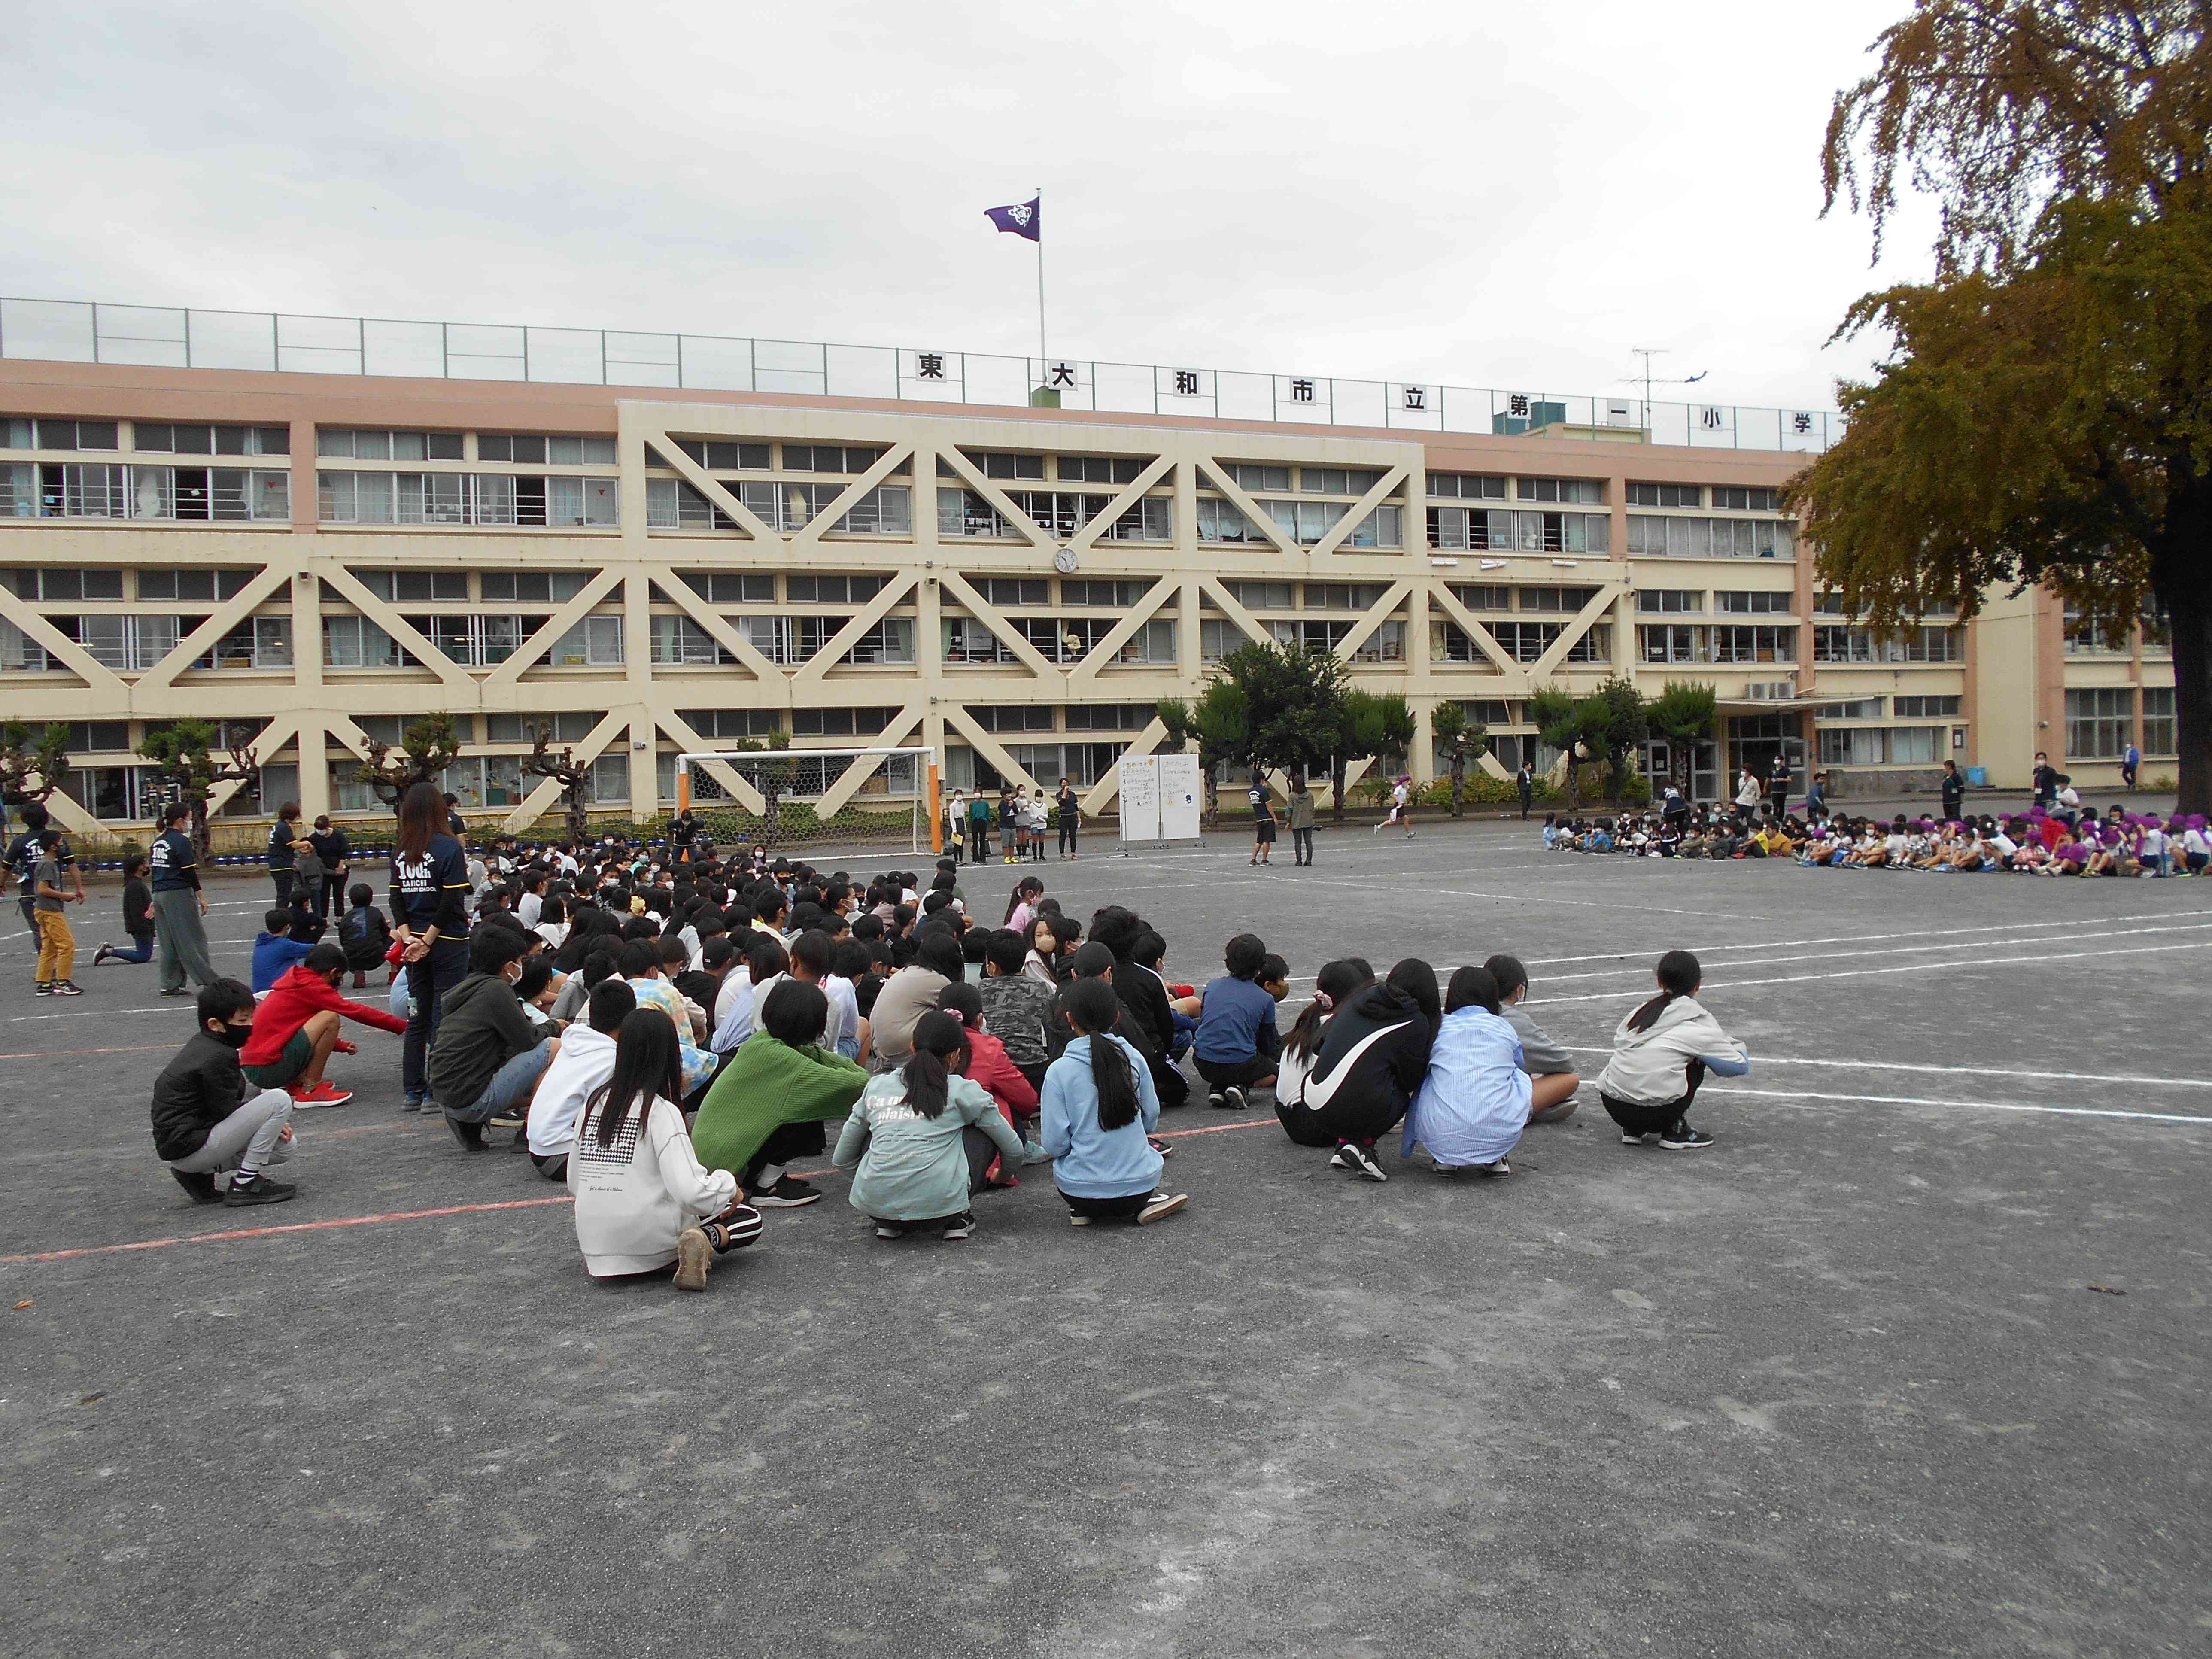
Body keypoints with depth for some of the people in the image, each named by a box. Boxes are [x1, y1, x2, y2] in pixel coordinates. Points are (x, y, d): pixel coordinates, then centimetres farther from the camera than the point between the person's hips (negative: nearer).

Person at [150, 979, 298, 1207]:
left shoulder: (201, 1044, 12)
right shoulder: (217, 1058, -19)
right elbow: (225, 1111, -17)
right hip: (189, 1146, -10)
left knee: (283, 1144, 15)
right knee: (279, 1100, -18)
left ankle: (200, 1174, 11)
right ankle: (245, 1184, -12)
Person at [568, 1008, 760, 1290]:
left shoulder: (594, 1103, 2)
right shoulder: (661, 1111, -16)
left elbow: (574, 1182, 10)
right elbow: (689, 1191, -23)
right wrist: (729, 1185, -5)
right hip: (649, 1245, -7)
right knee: (750, 1218, 9)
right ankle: (706, 1240, -14)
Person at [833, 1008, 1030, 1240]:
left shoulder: (876, 1086, 17)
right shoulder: (962, 1090, 9)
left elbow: (841, 1160, 24)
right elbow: (1014, 1151, 17)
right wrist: (1002, 1174, 40)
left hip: (871, 1202, 3)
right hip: (937, 1201, -3)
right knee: (983, 1133, 20)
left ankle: (887, 1222, 18)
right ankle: (955, 1218, 13)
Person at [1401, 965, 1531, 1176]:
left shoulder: (1439, 1027, 15)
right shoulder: (1505, 1028, 17)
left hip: (1442, 1136, 0)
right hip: (1502, 1135, 0)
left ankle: (1445, 1159, 15)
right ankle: (1493, 1159, 16)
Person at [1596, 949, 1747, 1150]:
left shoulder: (1642, 1009, 14)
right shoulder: (1699, 1021, 1)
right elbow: (1740, 1065, 5)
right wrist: (1737, 1046, 31)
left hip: (1612, 1105, 5)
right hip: (1656, 1112, -5)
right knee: (1697, 1059, 17)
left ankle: (1632, 1130, 19)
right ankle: (1675, 1131, 13)